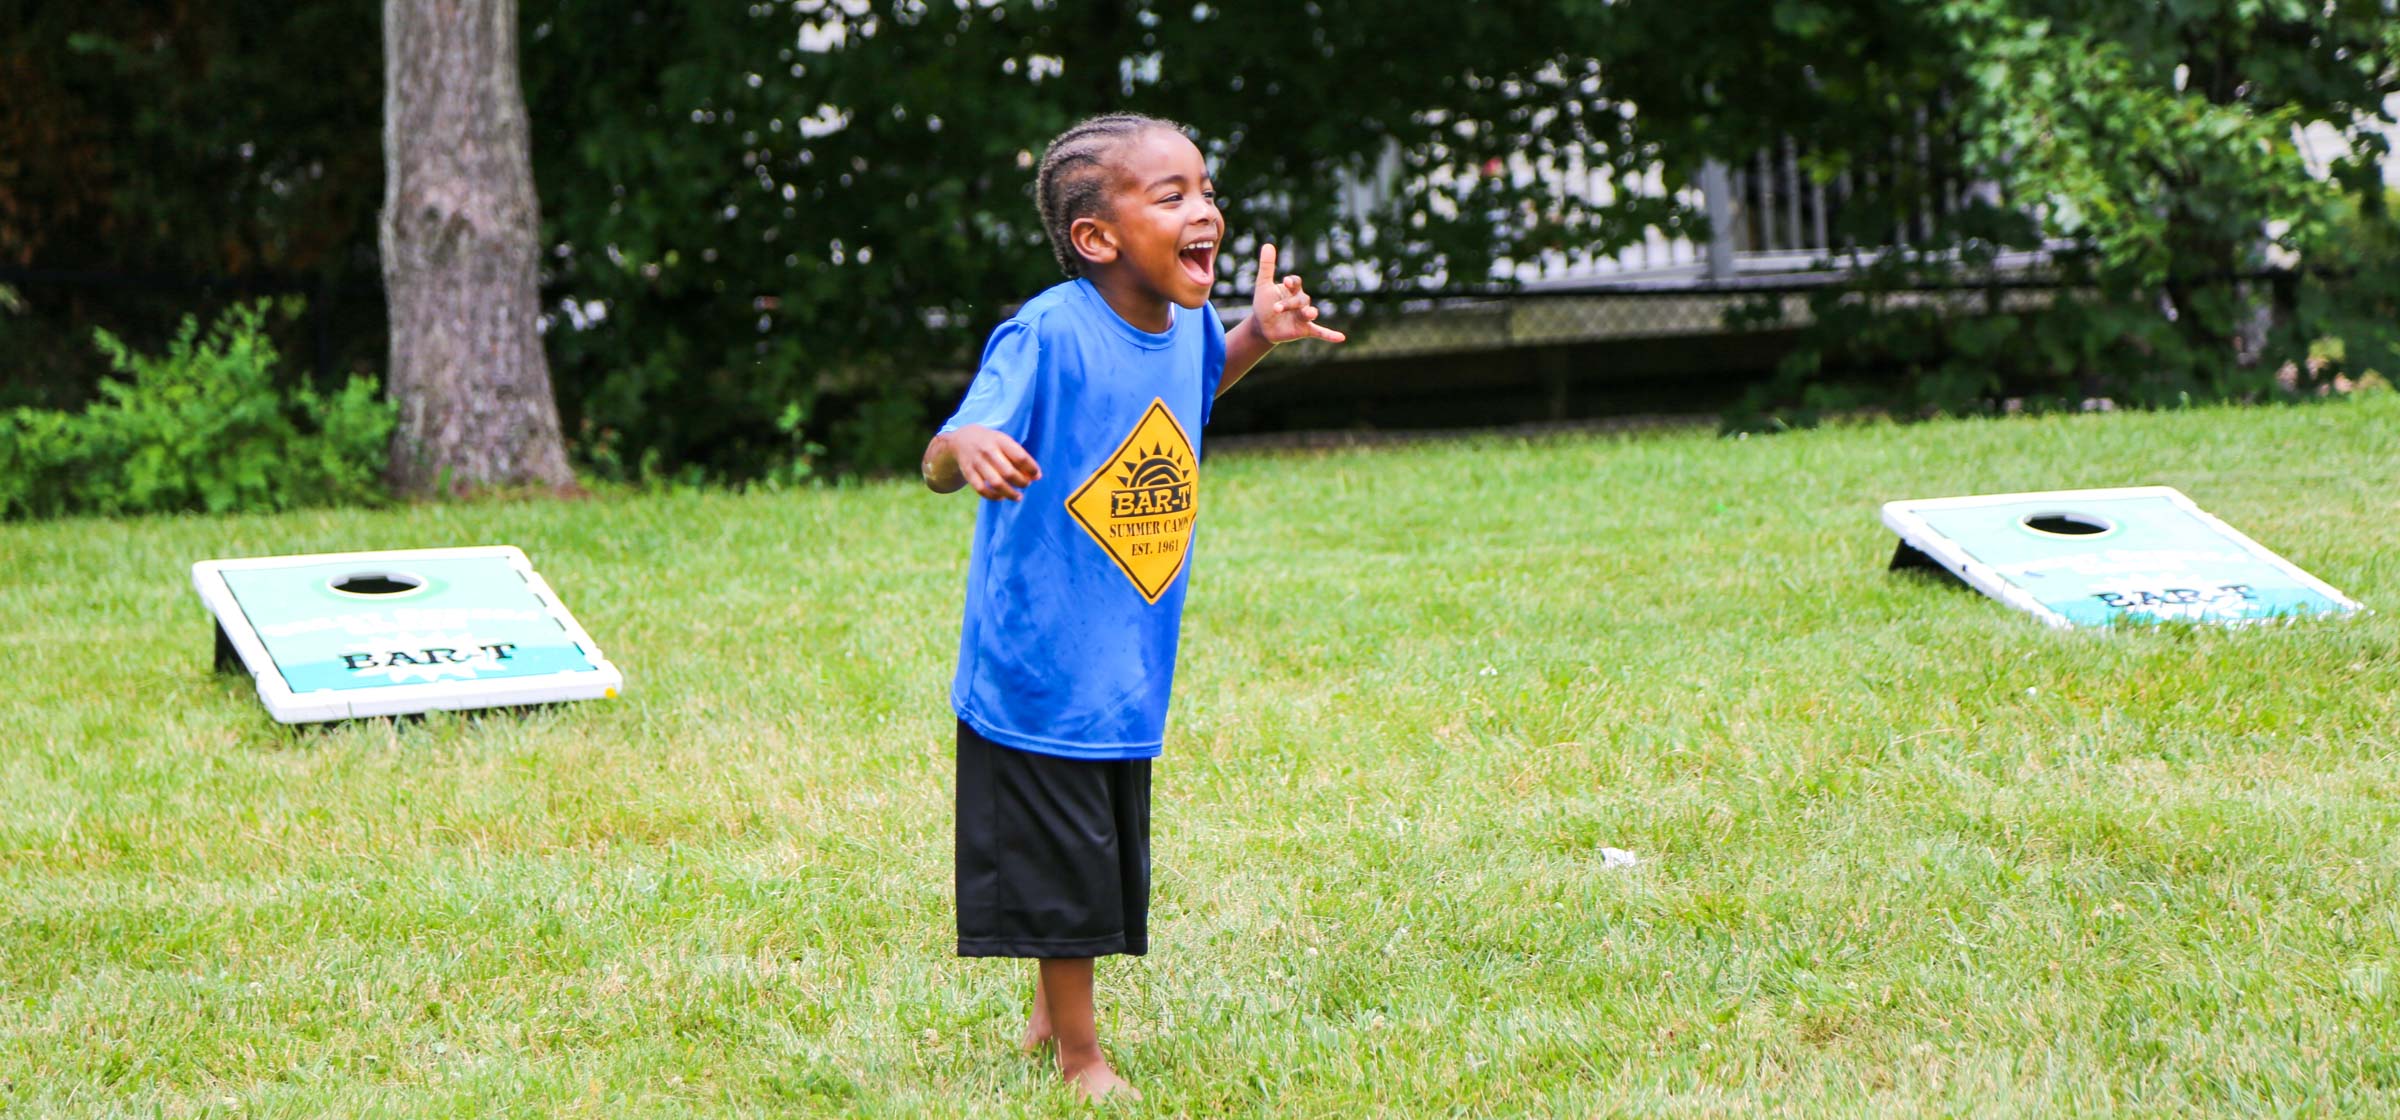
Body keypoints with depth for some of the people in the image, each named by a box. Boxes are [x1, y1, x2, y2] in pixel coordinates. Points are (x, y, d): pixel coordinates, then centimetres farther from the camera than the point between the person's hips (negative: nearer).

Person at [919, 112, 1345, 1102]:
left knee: (1107, 861, 18)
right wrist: (968, 445, -51)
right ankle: (1078, 1056, 18)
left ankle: (1050, 1015, 37)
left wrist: (1257, 336, 6)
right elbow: (939, 463, -26)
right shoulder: (1048, 334, -22)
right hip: (1037, 669, -7)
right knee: (1060, 865, 2)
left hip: (1132, 669, 7)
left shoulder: (1186, 322, 0)